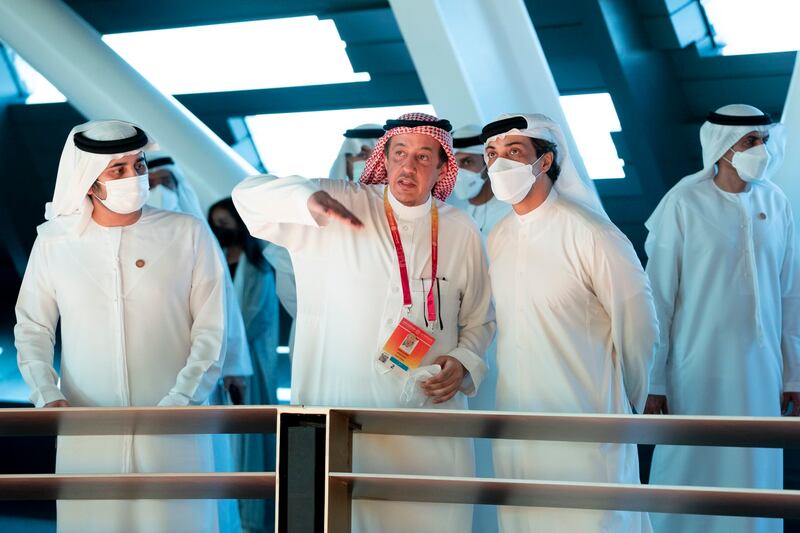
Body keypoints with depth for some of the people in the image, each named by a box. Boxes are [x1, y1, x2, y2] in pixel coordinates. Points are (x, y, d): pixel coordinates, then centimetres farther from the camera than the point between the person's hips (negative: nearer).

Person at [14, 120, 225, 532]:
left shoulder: (189, 234, 0)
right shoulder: (54, 241, 4)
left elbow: (211, 328, -1)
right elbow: (32, 327, 11)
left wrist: (183, 400, -12)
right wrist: (47, 395, -4)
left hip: (172, 430, -1)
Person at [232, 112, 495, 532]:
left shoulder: (461, 231, 10)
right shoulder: (345, 206, 2)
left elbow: (479, 319, 18)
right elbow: (249, 195, -1)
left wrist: (462, 364, -2)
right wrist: (309, 201, -19)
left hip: (430, 416, 2)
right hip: (343, 413, -2)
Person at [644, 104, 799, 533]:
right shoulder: (683, 204, -11)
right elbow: (658, 298, -8)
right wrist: (653, 381, -8)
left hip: (760, 370, 4)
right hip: (698, 372, -4)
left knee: (754, 478, 10)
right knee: (689, 480, 4)